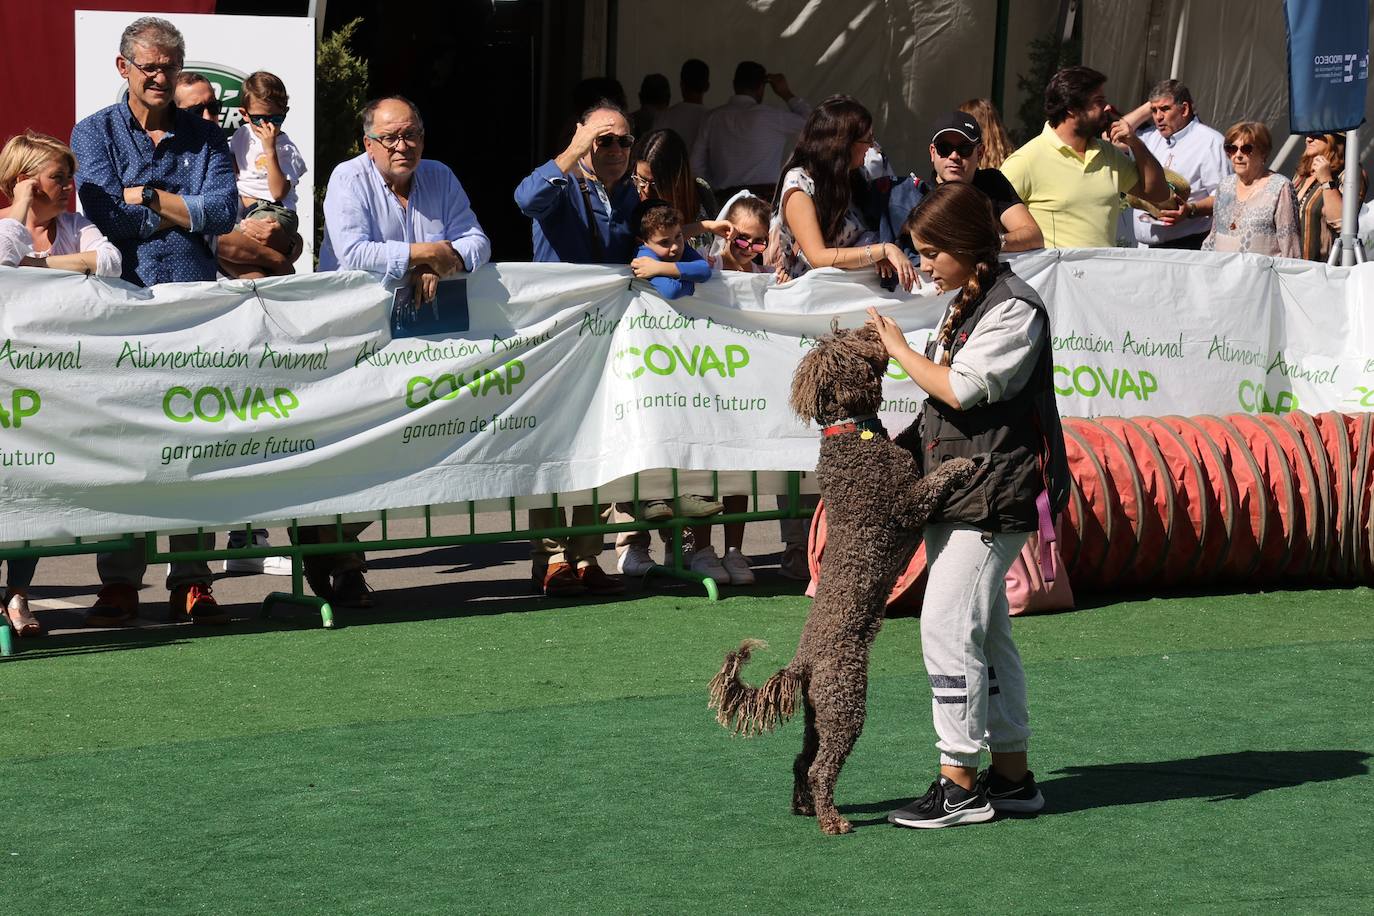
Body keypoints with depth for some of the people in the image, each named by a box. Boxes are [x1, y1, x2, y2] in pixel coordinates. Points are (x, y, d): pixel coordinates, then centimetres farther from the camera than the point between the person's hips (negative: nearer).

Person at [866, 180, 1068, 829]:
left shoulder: (1013, 309, -13)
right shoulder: (965, 306, 16)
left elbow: (961, 389, -21)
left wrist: (900, 348, -8)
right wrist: (901, 444, 10)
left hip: (993, 495, -10)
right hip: (957, 492, 10)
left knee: (947, 627, -12)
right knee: (984, 633, 12)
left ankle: (959, 785, -8)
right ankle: (1011, 776, 19)